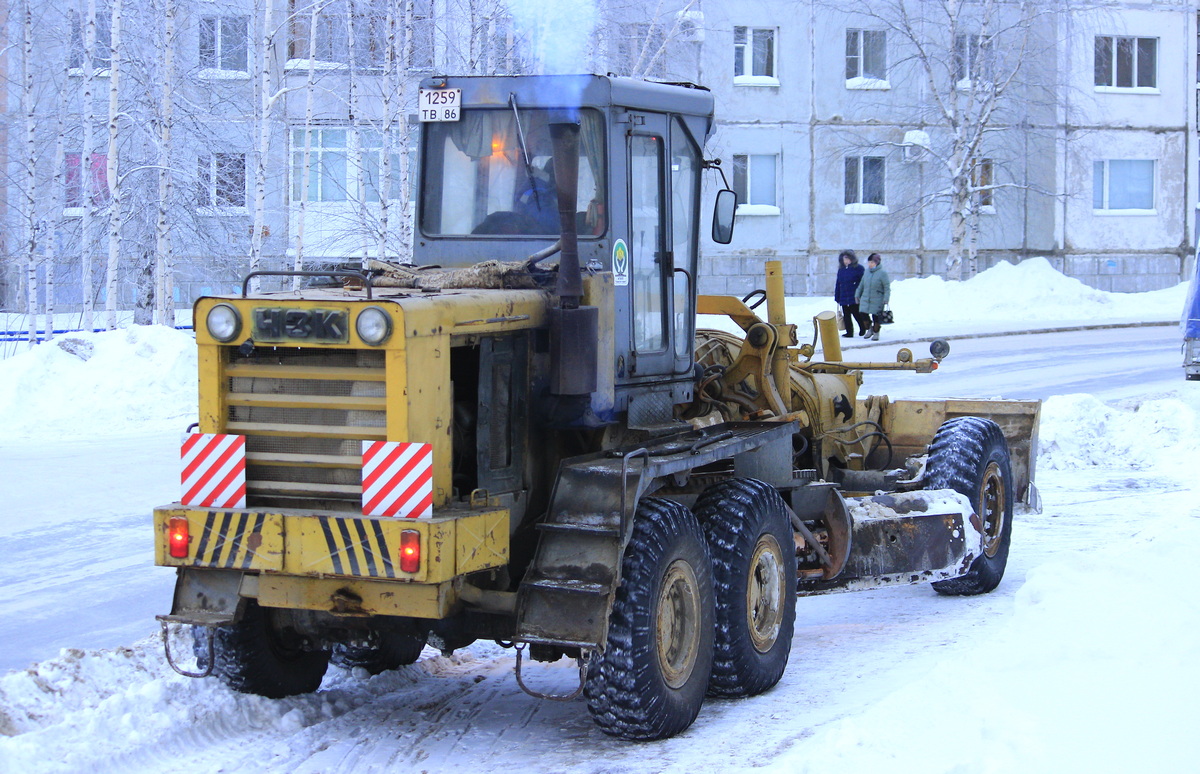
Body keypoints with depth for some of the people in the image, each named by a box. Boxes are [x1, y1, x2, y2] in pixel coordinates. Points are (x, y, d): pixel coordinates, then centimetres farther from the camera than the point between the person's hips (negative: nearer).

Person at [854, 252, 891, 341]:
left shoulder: (882, 273, -12)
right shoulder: (867, 271, 4)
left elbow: (887, 288, -11)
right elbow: (861, 284, 16)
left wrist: (886, 299, -18)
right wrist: (857, 294, 17)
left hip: (877, 301, -5)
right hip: (865, 299, 5)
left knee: (876, 317, 4)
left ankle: (876, 333, 25)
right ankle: (870, 329, 27)